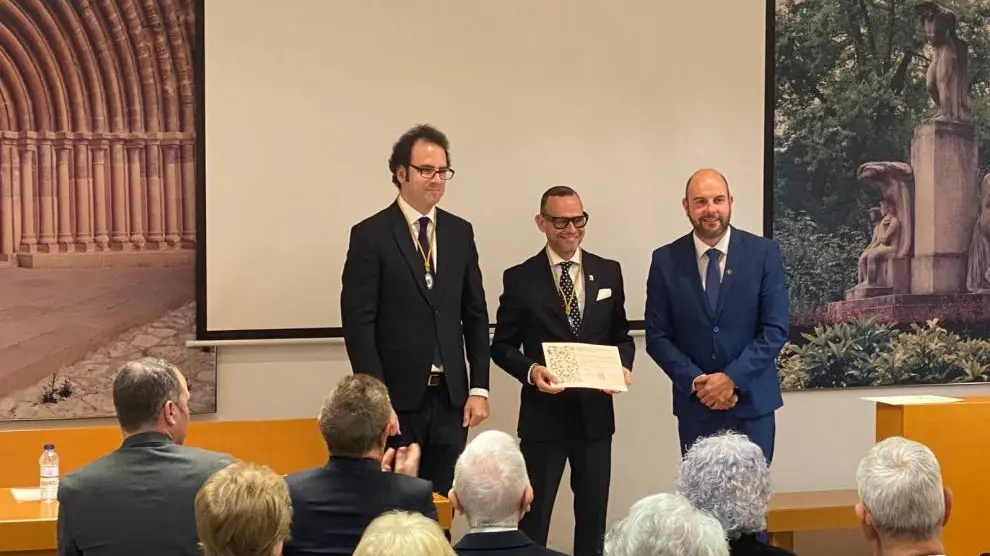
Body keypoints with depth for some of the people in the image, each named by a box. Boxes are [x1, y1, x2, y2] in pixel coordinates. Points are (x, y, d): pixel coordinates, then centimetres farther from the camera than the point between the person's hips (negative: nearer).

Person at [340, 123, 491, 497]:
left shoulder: (460, 232, 10)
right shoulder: (371, 235, -5)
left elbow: (475, 316, 12)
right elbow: (358, 324, -9)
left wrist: (479, 388, 4)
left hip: (450, 397, 4)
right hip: (397, 397, -4)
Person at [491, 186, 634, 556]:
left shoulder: (608, 272, 6)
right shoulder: (520, 279, -3)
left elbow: (620, 335, 12)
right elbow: (502, 345, 0)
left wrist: (623, 366, -8)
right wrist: (531, 370, -18)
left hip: (595, 413, 3)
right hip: (544, 415, -3)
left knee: (593, 514, 13)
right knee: (534, 515, 4)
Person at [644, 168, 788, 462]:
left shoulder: (764, 253, -3)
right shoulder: (665, 260, 0)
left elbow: (775, 329, -6)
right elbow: (657, 336, 1)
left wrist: (732, 378, -15)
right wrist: (695, 381, -12)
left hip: (752, 402, -1)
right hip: (695, 405, 1)